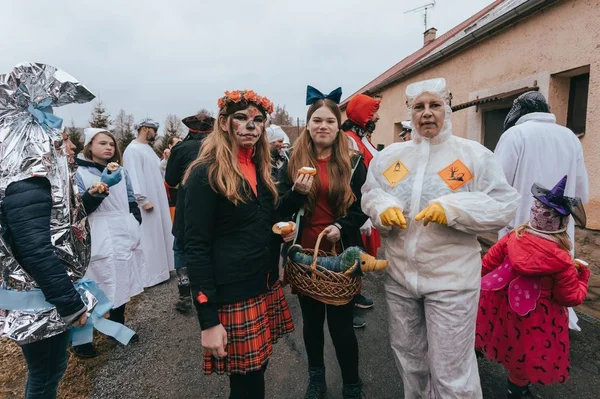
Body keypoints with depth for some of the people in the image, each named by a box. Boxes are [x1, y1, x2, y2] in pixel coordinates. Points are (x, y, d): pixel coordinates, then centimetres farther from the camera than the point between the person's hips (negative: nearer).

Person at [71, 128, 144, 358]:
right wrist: (98, 189, -26)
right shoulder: (79, 173, -4)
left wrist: (135, 225, 9)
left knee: (121, 284, 14)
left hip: (124, 237, 6)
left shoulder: (120, 171, 12)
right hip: (99, 241, -5)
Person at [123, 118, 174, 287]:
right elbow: (135, 176, -22)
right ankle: (150, 275, 6)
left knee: (159, 234, 15)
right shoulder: (132, 150, -15)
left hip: (158, 198, 10)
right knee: (149, 237, -4)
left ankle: (159, 269, 27)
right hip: (147, 200, -10)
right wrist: (143, 200, -24)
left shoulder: (148, 148, 16)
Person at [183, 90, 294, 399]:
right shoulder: (206, 174, -13)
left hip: (266, 289, 7)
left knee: (257, 370, 19)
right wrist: (208, 321, -17)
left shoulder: (260, 169, 10)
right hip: (232, 296, -7)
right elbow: (196, 247, -16)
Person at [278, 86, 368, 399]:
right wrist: (297, 192, -20)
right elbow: (281, 210, 0)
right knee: (311, 319, 17)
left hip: (341, 253, -2)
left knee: (341, 323, 6)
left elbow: (364, 207, 0)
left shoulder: (353, 162, -2)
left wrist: (342, 227, -17)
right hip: (304, 253, 2)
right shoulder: (293, 163, 1)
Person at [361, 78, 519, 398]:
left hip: (451, 279, -4)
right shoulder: (389, 155, 5)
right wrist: (383, 208, -15)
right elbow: (369, 195, 7)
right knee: (407, 355, 24)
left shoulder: (474, 154, -6)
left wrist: (453, 209, -24)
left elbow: (503, 206, -9)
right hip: (398, 275, 4)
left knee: (451, 370, 7)